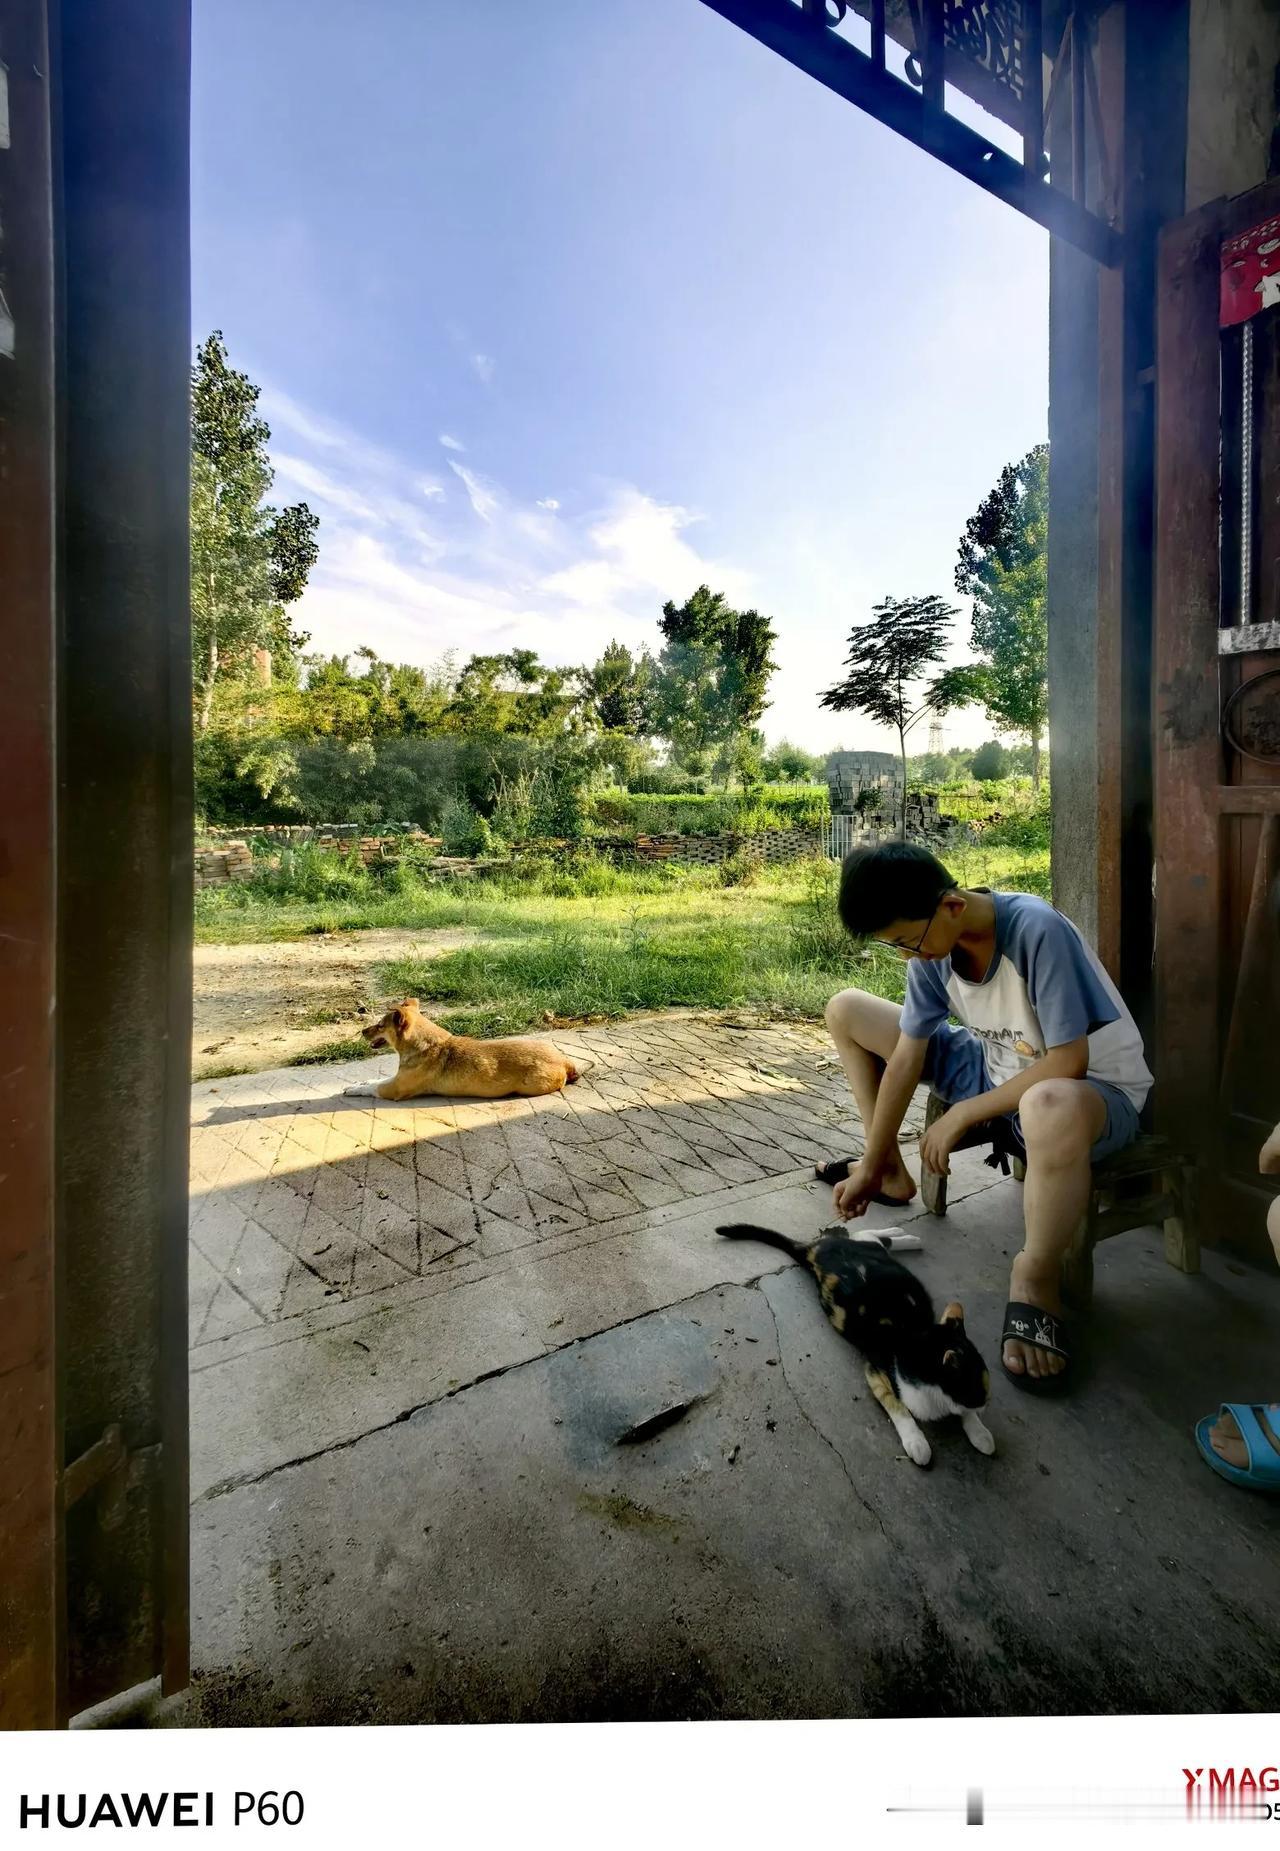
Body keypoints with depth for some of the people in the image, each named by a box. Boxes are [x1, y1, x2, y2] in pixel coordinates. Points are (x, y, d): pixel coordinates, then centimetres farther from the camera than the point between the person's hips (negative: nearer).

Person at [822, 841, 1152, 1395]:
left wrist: (964, 1113, -19)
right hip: (999, 1069, 7)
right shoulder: (931, 944, -12)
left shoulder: (1037, 930, -31)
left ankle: (1035, 1278, -17)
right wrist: (870, 1166, -3)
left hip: (1095, 1088, -6)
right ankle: (894, 1172, 13)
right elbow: (906, 1057, -6)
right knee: (846, 1010, 1)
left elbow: (1067, 1063, -28)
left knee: (1051, 1108, -47)